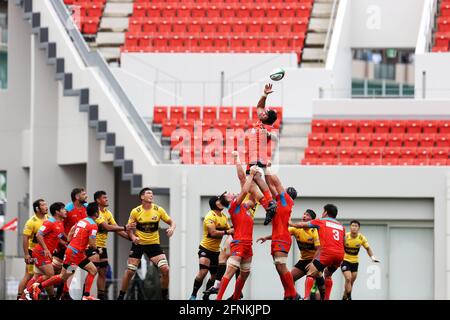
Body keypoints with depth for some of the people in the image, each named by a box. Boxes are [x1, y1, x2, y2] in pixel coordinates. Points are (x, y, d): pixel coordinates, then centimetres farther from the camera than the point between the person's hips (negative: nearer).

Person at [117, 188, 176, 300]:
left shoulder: (158, 210, -4)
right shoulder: (135, 211, -6)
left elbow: (171, 222, 4)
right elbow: (129, 228, 4)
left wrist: (172, 228, -18)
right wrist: (133, 237, -16)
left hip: (154, 244, 1)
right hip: (138, 244, -1)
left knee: (165, 269, -13)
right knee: (130, 271, -6)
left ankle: (165, 295, 5)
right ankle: (121, 296, 9)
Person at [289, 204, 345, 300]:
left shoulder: (321, 221, 14)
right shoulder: (341, 226, 25)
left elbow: (302, 225, 22)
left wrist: (292, 224, 40)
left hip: (327, 252, -5)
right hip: (340, 254, 5)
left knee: (311, 274, 0)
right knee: (328, 275, 26)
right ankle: (326, 298, 16)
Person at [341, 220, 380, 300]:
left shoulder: (362, 238, -9)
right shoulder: (345, 236, -18)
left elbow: (368, 248, 4)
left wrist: (372, 257, -11)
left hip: (355, 261, 4)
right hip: (345, 260, -4)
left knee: (351, 282, 9)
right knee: (348, 279, -21)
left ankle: (344, 298, 25)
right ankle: (349, 298, -15)